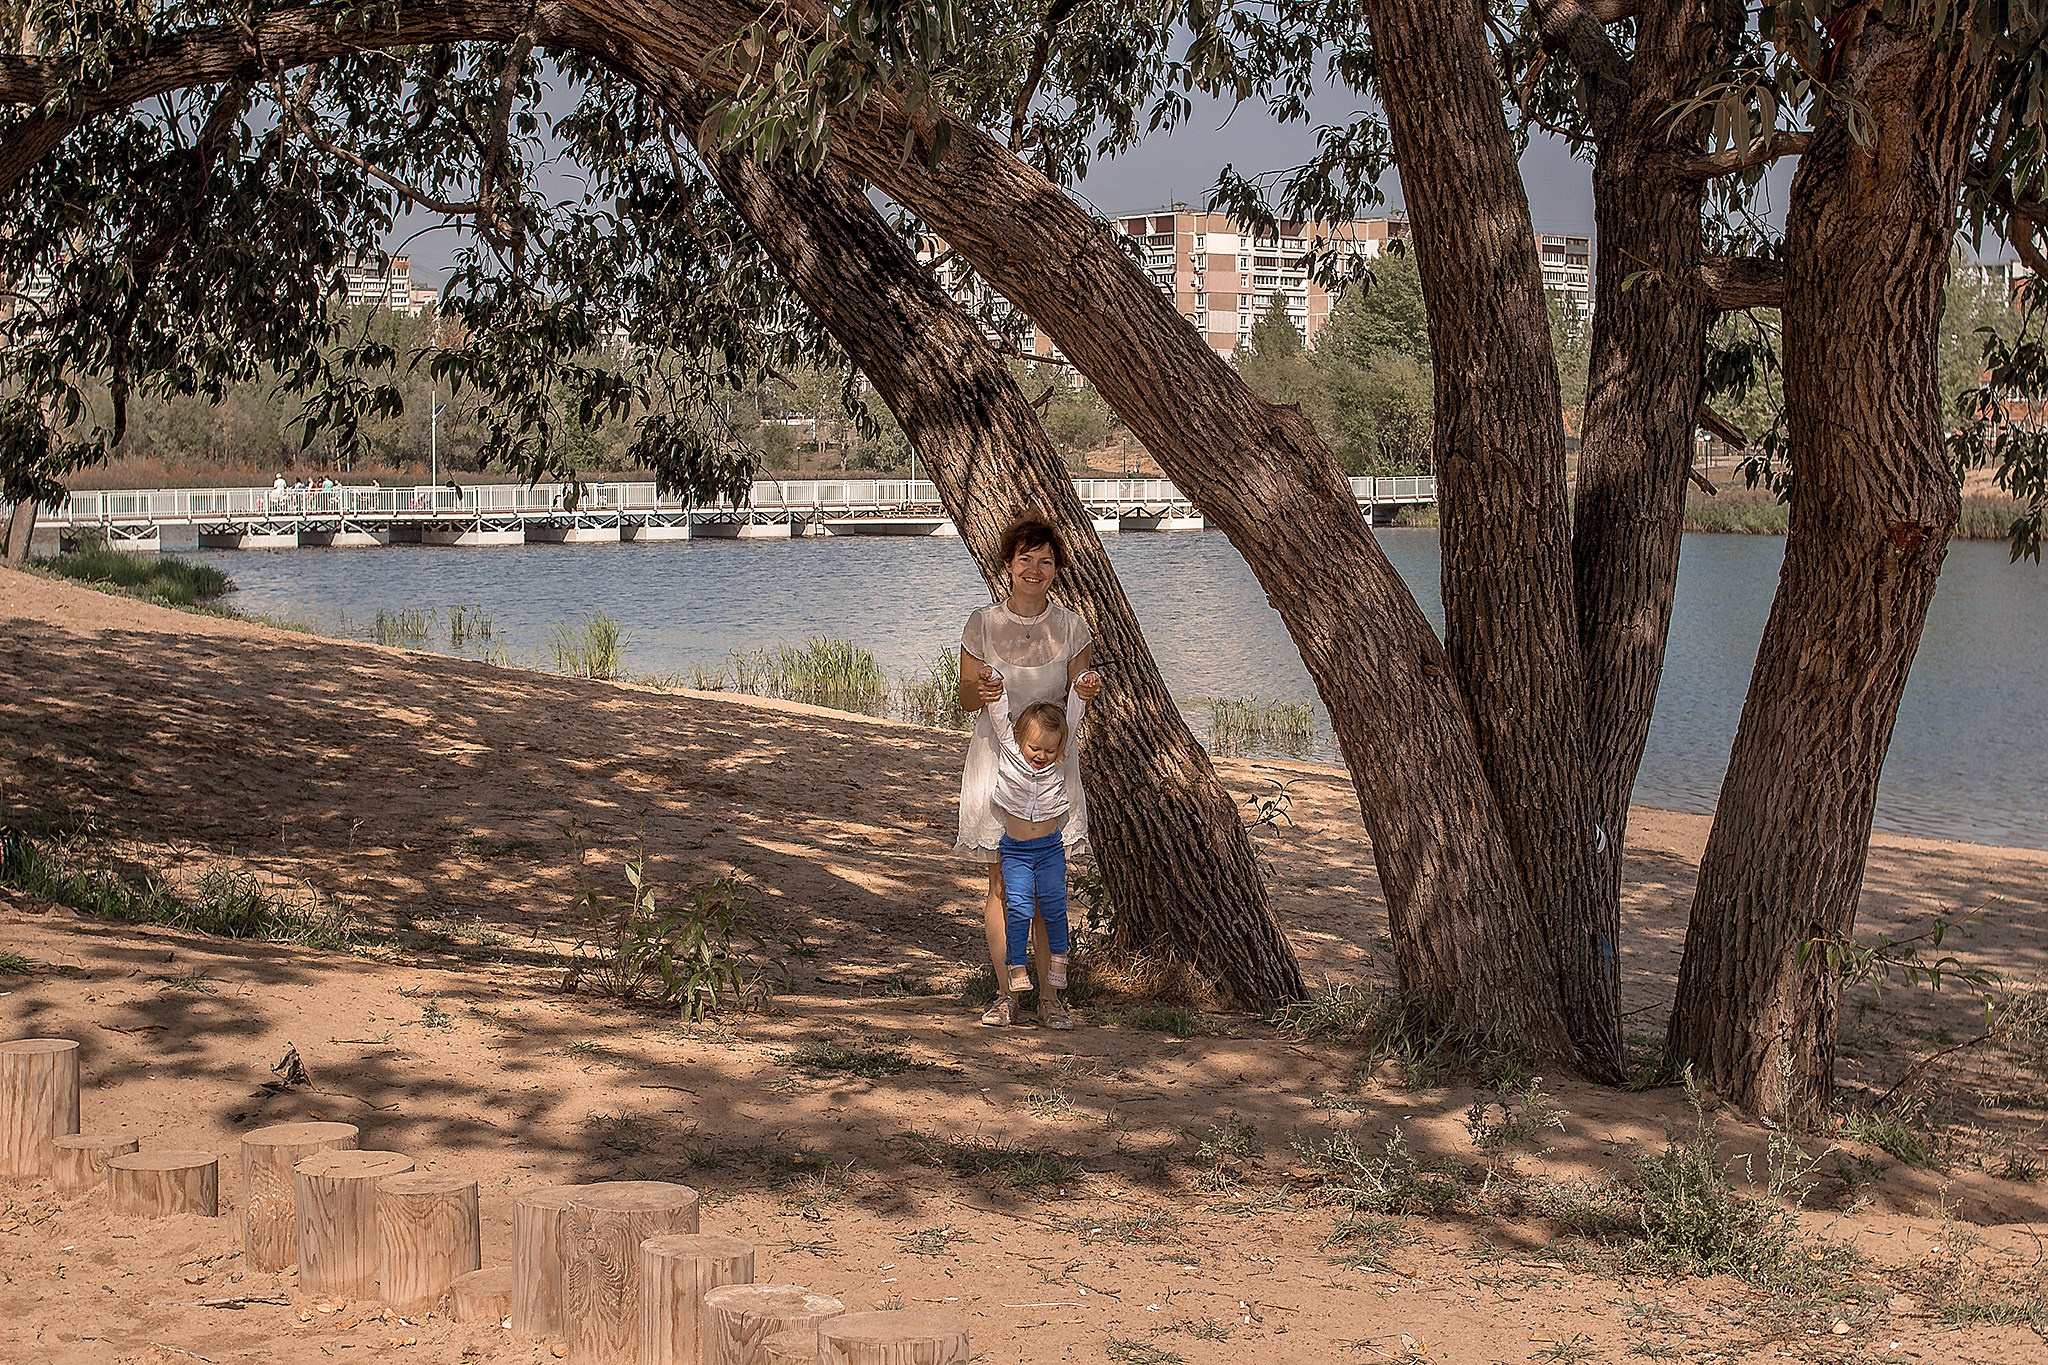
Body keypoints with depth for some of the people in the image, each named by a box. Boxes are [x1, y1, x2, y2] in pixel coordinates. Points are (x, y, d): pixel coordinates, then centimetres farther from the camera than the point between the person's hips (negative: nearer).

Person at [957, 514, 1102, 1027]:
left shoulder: (1070, 627, 0)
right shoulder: (982, 625, -3)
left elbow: (1076, 698, 6)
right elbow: (966, 700, 2)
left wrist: (1087, 692, -18)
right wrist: (980, 689, -21)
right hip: (996, 757, -1)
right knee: (1002, 883, 1)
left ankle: (1049, 994, 7)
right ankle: (1005, 993, 9)